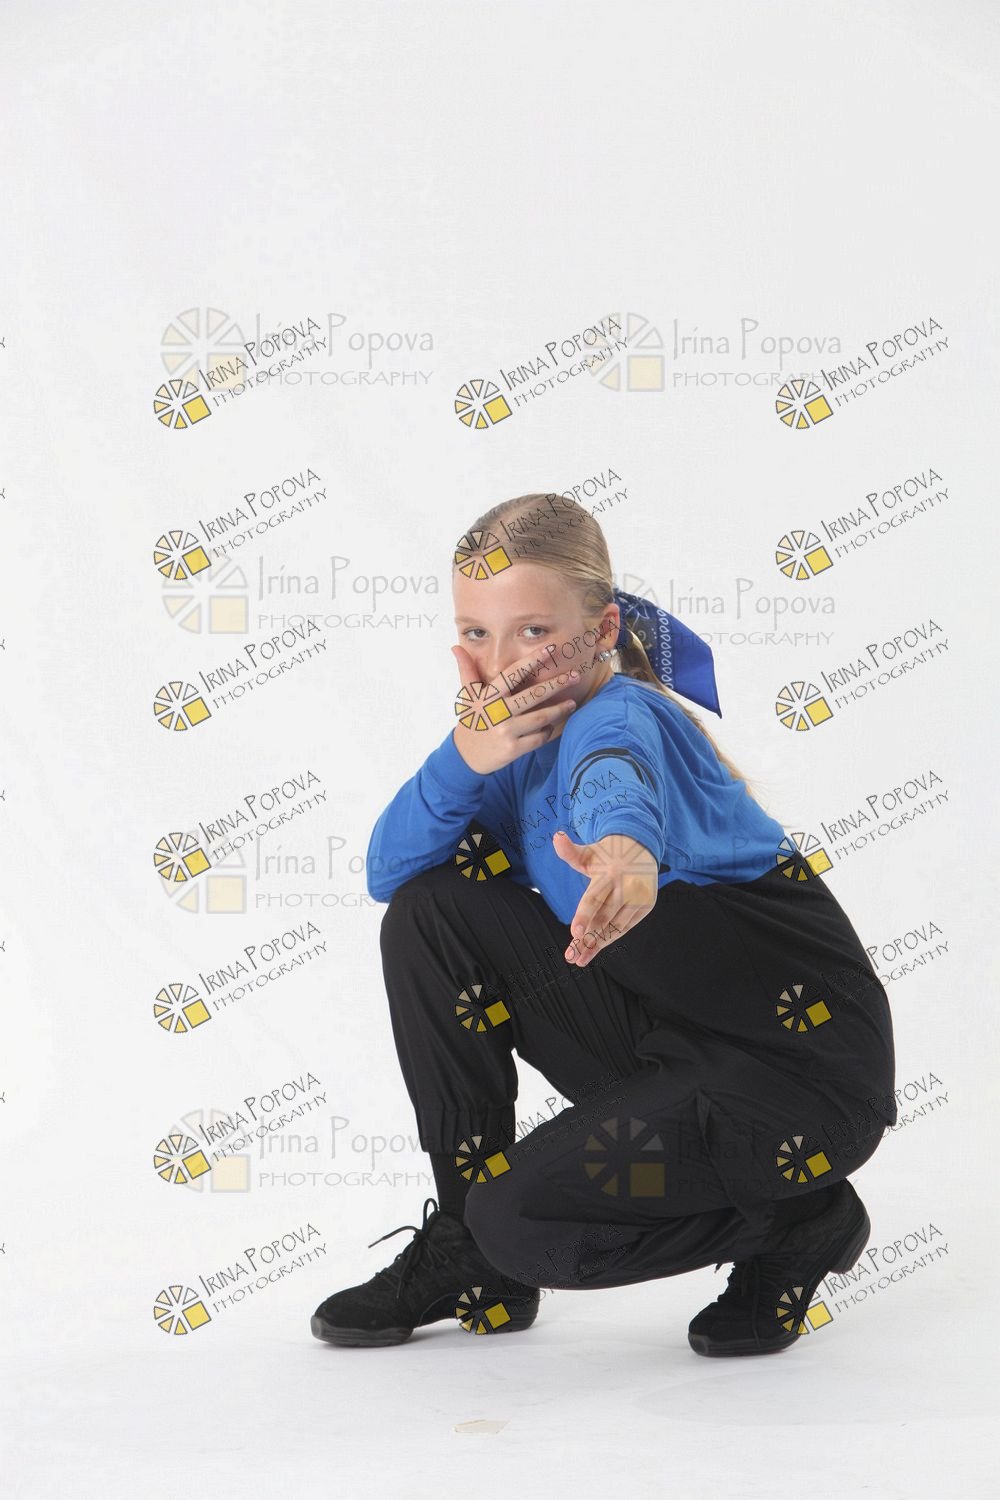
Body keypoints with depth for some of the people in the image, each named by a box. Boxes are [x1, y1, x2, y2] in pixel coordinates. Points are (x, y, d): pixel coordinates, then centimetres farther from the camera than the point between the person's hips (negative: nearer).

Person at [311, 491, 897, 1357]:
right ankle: (466, 1250, 6)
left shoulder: (623, 716, -22)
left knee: (522, 1219, -22)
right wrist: (464, 760, -22)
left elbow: (618, 787, -50)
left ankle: (797, 1225, 4)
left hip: (804, 1067, -8)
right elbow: (388, 872, -4)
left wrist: (627, 853, -75)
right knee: (432, 912, -5)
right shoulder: (526, 732, 2)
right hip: (665, 1041, 8)